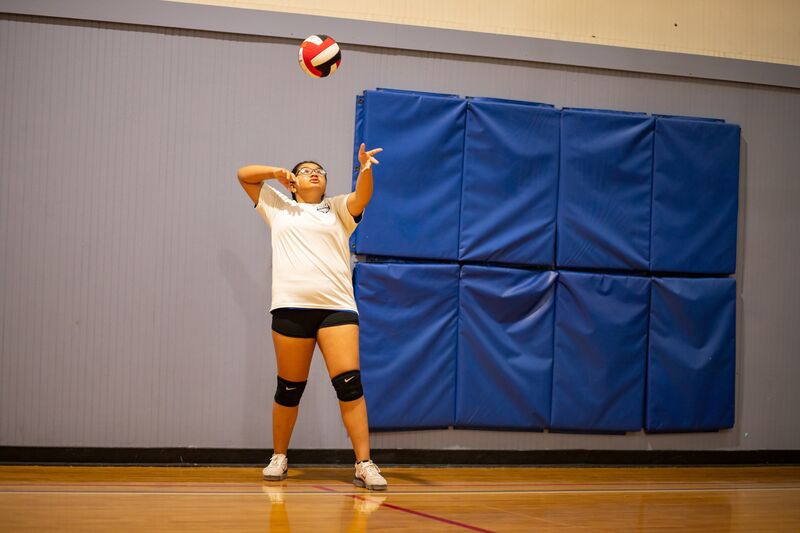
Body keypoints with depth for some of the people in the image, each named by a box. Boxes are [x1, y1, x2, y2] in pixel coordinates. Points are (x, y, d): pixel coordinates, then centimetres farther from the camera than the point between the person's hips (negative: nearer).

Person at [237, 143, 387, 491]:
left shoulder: (338, 209, 18)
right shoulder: (278, 207, 21)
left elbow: (362, 196, -2)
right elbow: (243, 174, 25)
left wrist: (365, 170, -23)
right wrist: (275, 172, 7)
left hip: (337, 306, 0)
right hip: (290, 306, 1)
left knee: (349, 383, -12)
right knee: (289, 388, 4)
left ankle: (364, 465, -12)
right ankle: (279, 458, 22)